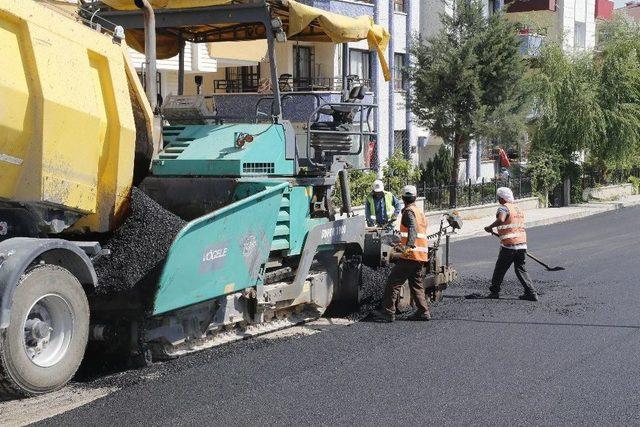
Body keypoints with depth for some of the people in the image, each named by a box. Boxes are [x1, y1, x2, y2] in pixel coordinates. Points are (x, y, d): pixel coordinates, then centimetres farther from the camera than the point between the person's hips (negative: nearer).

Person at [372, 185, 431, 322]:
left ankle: (388, 312, -8)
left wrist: (408, 246, -41)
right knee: (416, 285, 16)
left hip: (410, 255, -9)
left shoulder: (409, 212, -7)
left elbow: (413, 229, -25)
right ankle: (423, 312, 13)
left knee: (393, 282, -5)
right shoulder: (420, 212, 20)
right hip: (422, 255, 9)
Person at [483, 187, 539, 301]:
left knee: (500, 269, 9)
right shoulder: (518, 208, 17)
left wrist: (490, 227, -16)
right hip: (522, 244, 7)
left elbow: (501, 220, -31)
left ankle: (494, 291, 18)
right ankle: (531, 293, 4)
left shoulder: (504, 208, -9)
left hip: (509, 245, -7)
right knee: (521, 269, 13)